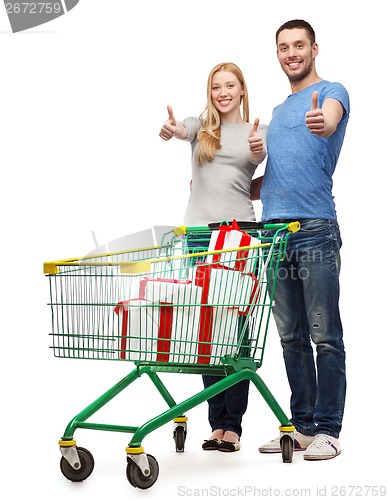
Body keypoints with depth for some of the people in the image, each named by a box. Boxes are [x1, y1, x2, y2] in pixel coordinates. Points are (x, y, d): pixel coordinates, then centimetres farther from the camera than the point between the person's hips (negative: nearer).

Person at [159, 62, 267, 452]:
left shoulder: (256, 129, 10)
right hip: (199, 231, 2)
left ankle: (232, 424, -3)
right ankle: (217, 423, 7)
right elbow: (182, 129, -11)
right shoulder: (201, 127, 12)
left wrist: (257, 150, -37)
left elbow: (257, 156, -12)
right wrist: (172, 130, -37)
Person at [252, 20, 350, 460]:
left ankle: (327, 430, 0)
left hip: (315, 230, -7)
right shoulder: (278, 111, 25)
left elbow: (331, 120, -22)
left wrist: (322, 123, -45)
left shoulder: (331, 92, 4)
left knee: (324, 336, -4)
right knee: (292, 337, 9)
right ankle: (302, 426, 15)